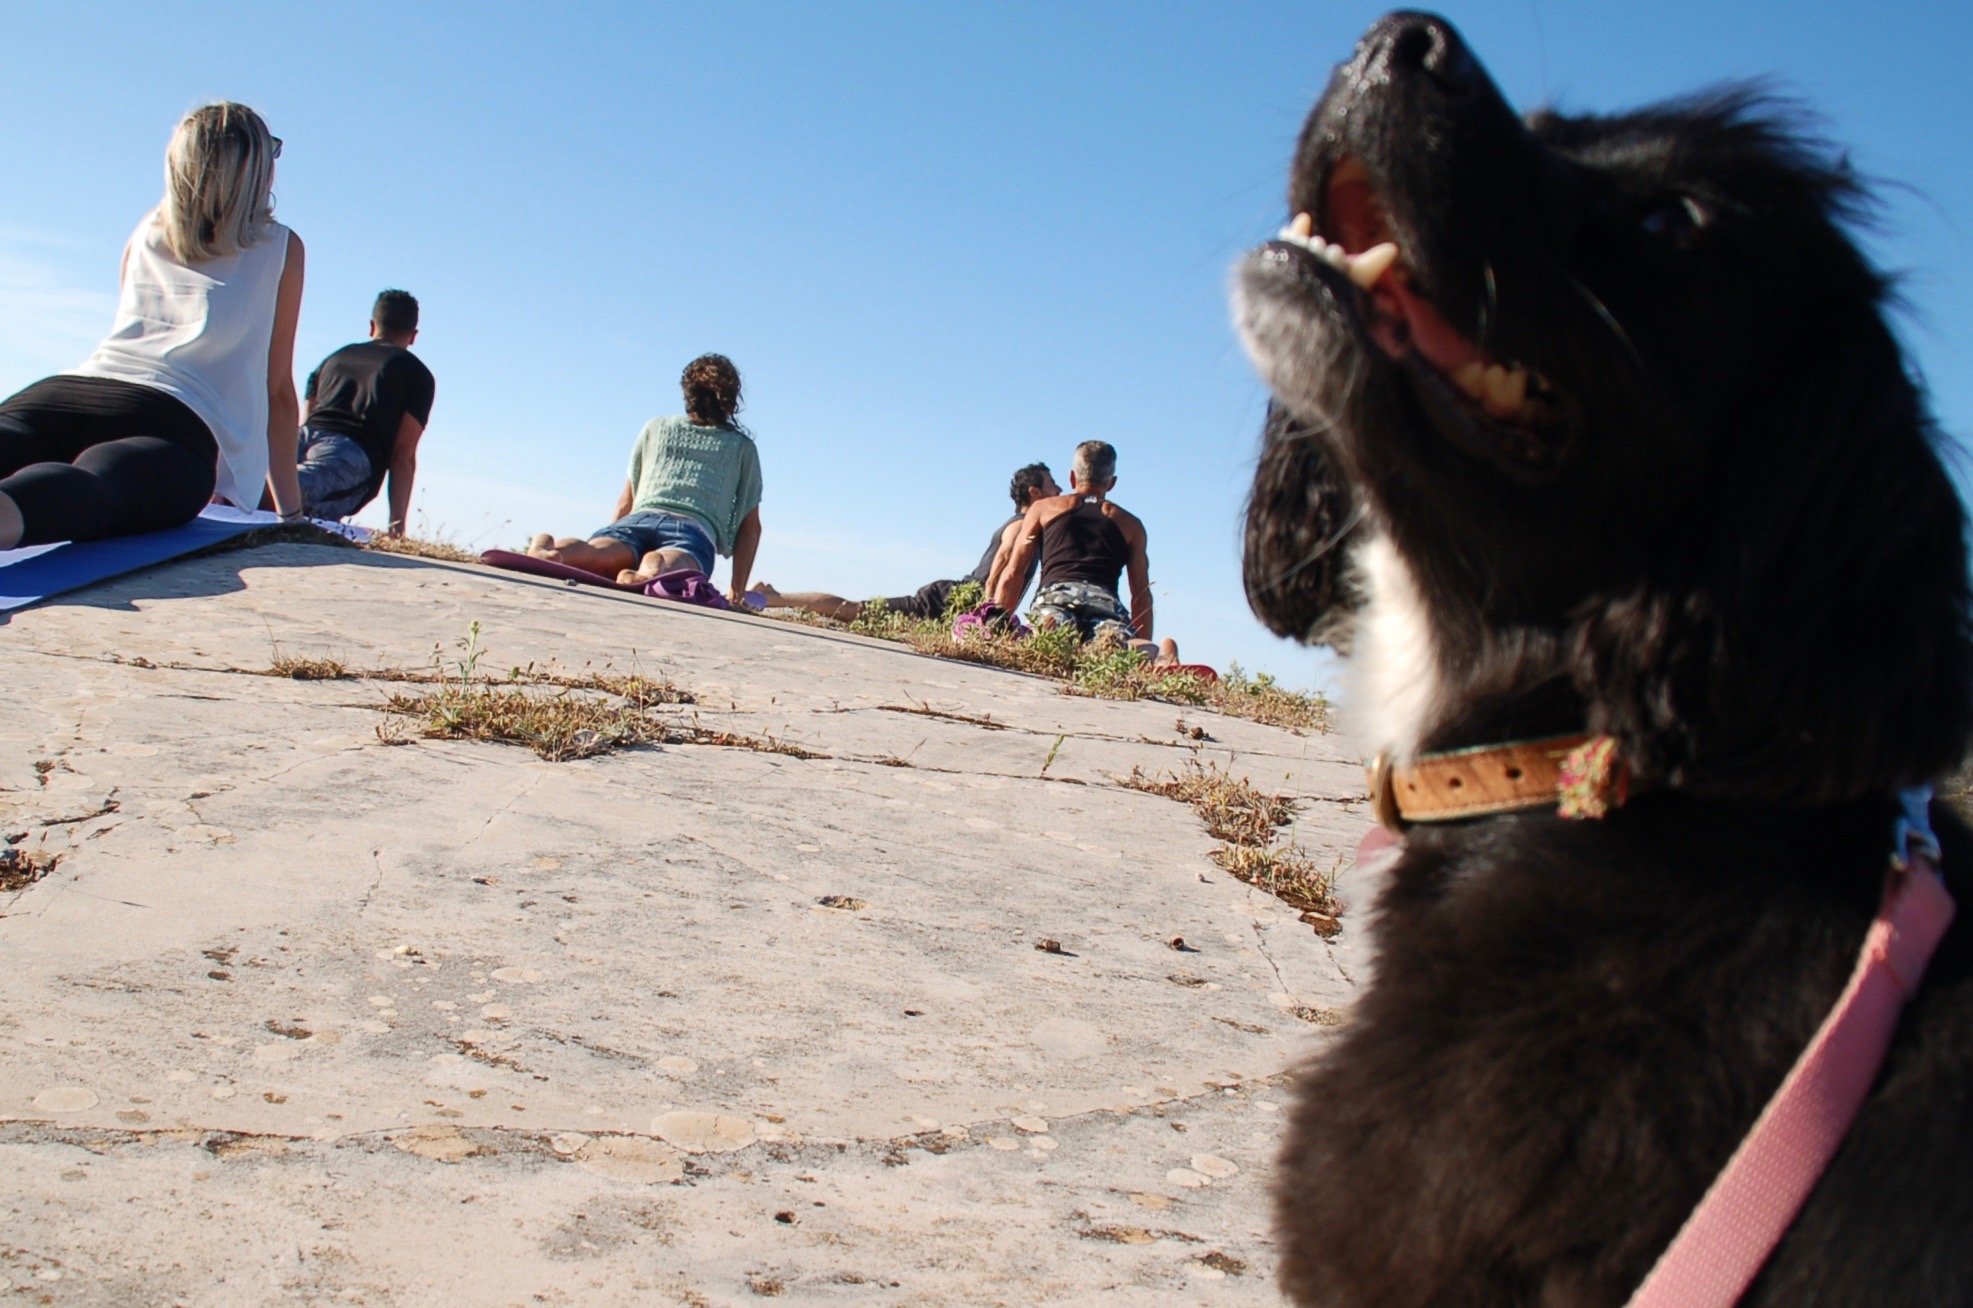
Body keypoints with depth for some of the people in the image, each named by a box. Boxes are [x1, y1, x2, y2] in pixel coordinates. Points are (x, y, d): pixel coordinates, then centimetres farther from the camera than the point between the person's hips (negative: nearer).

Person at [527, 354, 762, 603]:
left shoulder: (655, 428, 34)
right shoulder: (743, 446, 29)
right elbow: (751, 526, 26)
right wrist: (737, 590, 29)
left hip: (640, 519, 3)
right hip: (694, 530, -2)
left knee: (593, 553, -26)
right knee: (665, 569, -34)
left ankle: (547, 551, -59)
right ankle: (643, 578, -69)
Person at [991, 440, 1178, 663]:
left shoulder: (1042, 508, 31)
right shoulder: (1131, 524, 32)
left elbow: (1012, 573, 22)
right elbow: (1142, 595, 24)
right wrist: (1145, 652, 25)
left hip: (1055, 596, 0)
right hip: (1106, 601, 0)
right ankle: (1159, 656, -58)